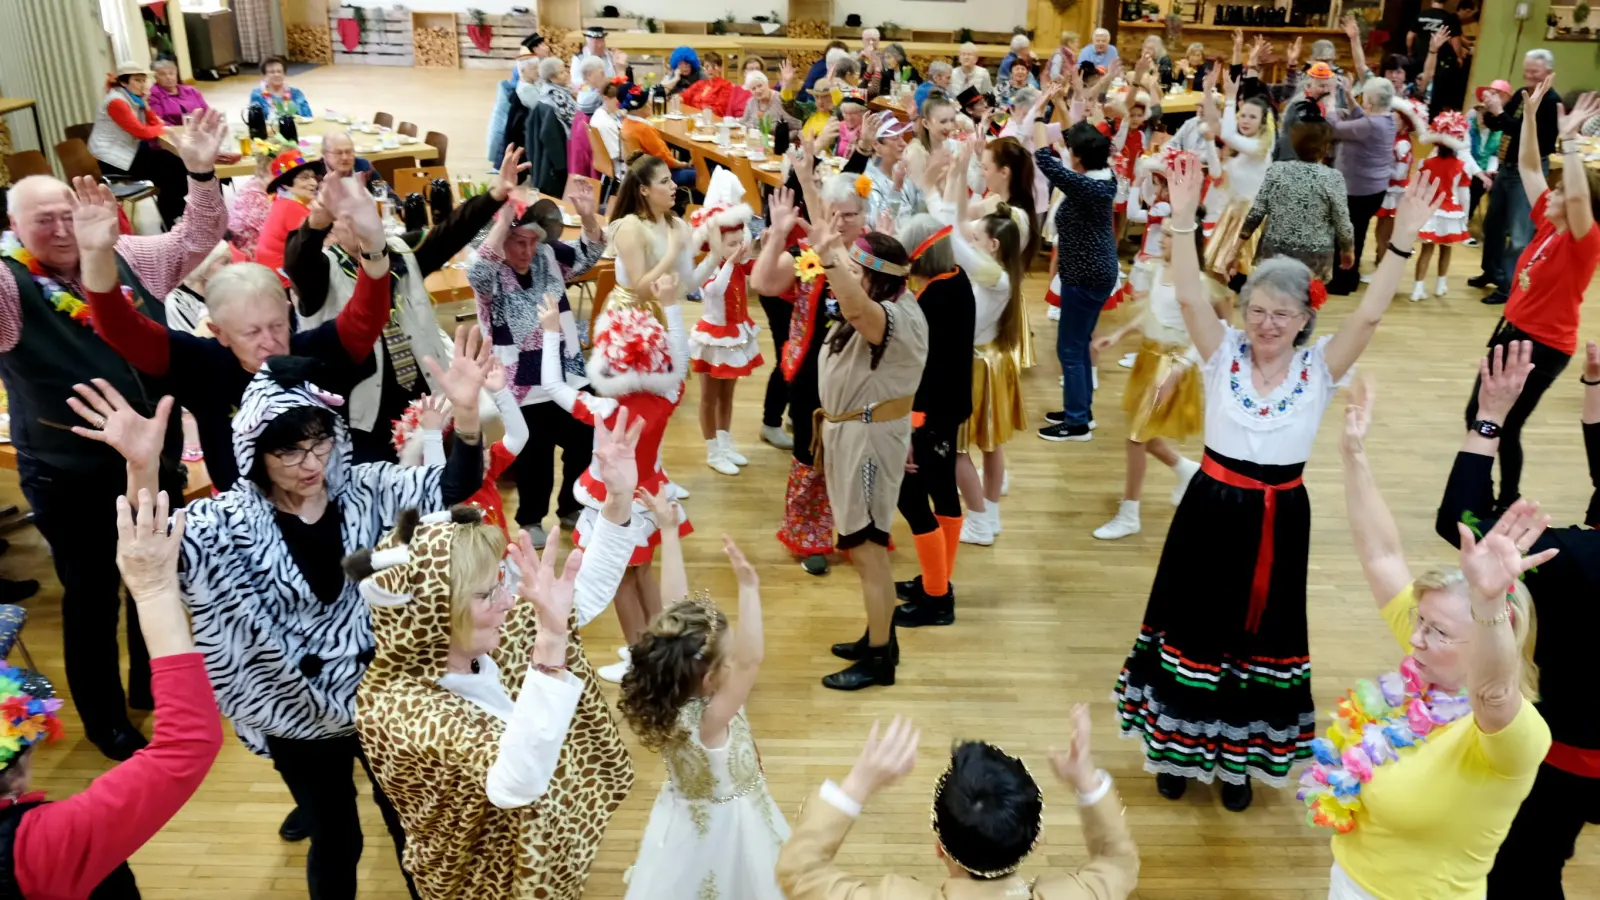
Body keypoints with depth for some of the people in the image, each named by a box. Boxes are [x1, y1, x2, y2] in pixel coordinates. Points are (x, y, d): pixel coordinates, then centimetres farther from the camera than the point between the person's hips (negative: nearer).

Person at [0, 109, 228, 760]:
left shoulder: (125, 258, 1)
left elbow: (195, 241, 5)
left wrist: (201, 173, -10)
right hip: (69, 477, -4)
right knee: (91, 596, 12)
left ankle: (152, 684, 43)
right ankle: (105, 720, 30)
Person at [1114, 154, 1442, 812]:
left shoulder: (1320, 369, -5)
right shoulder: (1224, 355, -6)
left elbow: (1369, 315, -16)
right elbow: (1190, 297, -19)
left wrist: (1402, 239, -25)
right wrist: (1182, 219, -29)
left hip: (1281, 517, 1)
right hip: (1212, 507, -1)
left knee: (1262, 636, 15)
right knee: (1197, 631, 11)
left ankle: (1240, 756, 35)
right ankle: (1181, 747, 32)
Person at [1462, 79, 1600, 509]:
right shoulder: (1547, 225, 0)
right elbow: (1527, 167, 4)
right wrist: (1531, 113, -3)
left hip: (1545, 345, -8)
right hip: (1512, 328, 8)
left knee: (1504, 426, 2)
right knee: (1477, 414, 14)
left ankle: (1507, 505, 21)